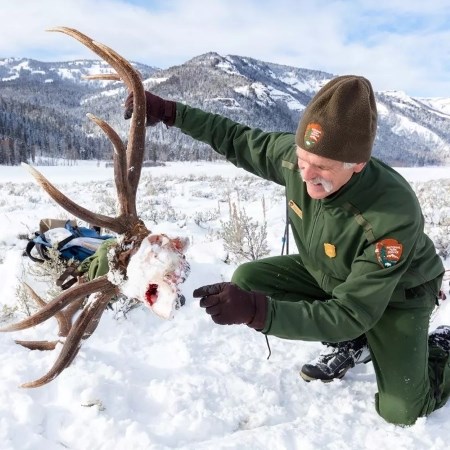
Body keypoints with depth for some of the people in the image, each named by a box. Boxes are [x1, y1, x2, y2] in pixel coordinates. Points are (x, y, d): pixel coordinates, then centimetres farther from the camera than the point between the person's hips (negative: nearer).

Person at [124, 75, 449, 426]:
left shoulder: (394, 217, -41)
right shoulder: (293, 155, -26)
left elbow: (351, 315, -38)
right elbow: (237, 139, -6)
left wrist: (256, 310, -50)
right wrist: (169, 112, -11)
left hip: (397, 293, -5)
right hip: (325, 274, 6)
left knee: (401, 411, -17)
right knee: (247, 280, -13)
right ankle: (352, 344, 5)